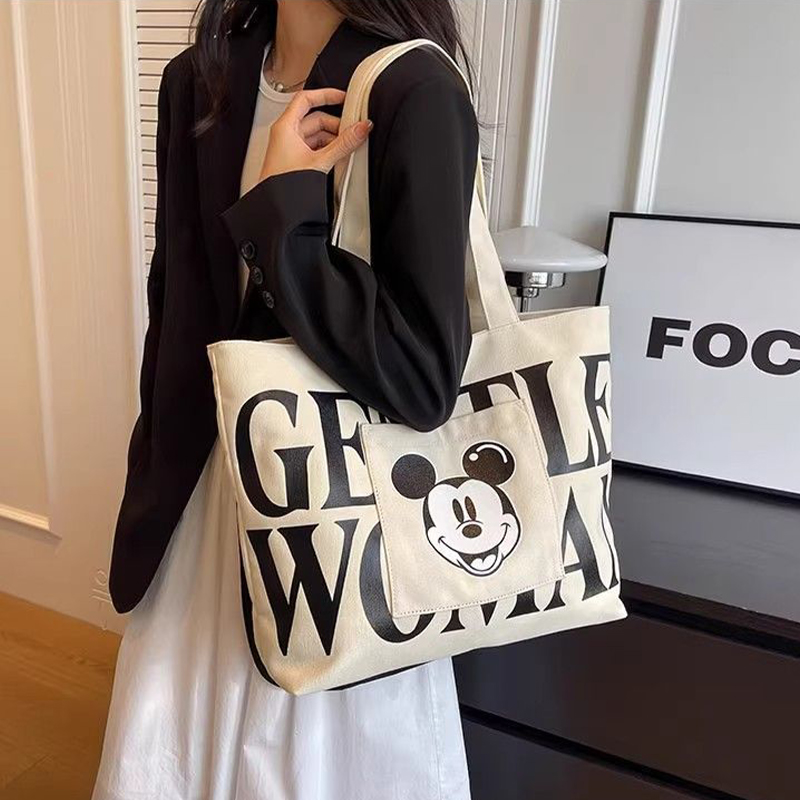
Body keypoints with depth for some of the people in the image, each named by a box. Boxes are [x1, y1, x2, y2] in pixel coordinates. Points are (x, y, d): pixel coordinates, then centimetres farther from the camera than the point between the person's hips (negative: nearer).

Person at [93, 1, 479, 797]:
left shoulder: (414, 94, -16)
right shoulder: (198, 81, 3)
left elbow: (421, 377, -22)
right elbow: (175, 305, 9)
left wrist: (281, 207, -21)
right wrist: (157, 476, 13)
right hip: (207, 487, 6)